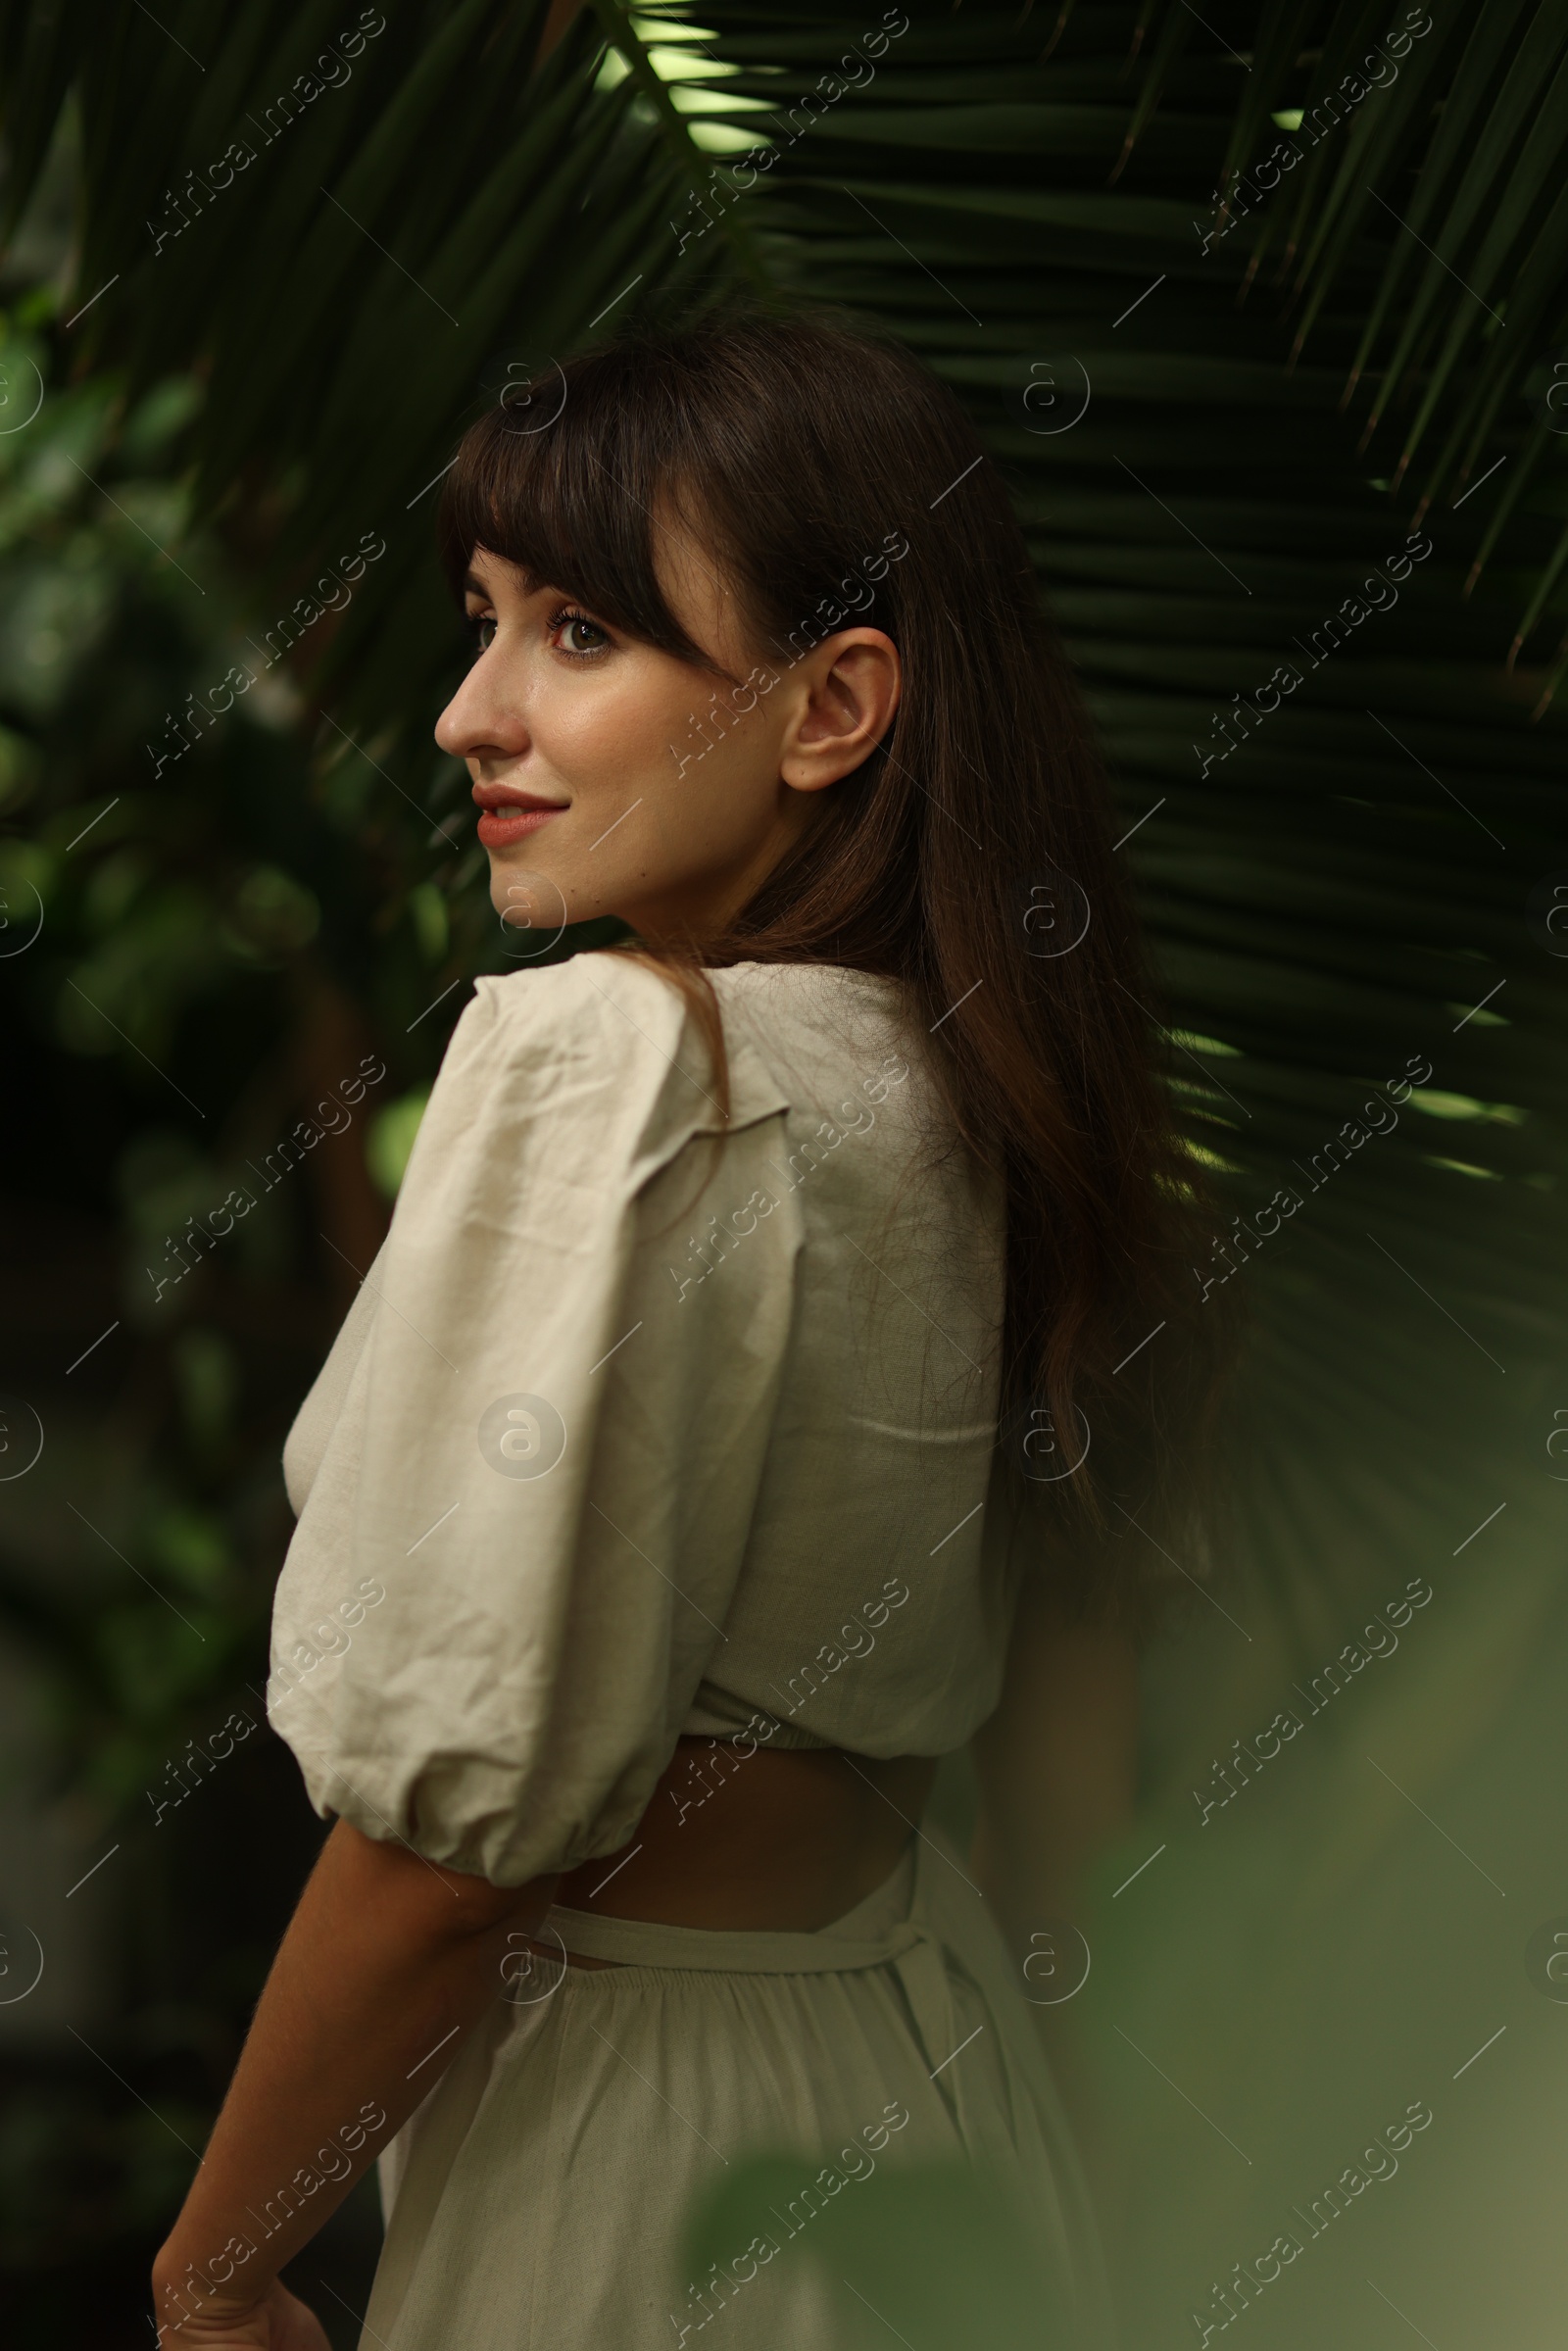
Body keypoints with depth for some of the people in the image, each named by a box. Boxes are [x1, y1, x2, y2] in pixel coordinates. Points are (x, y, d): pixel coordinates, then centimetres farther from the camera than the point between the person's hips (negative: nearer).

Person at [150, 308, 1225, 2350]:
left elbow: (462, 1827, -23)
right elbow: (1071, 1715, 10)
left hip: (630, 2102, -7)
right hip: (921, 2013, 7)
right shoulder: (969, 1065, 0)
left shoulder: (602, 1058, -23)